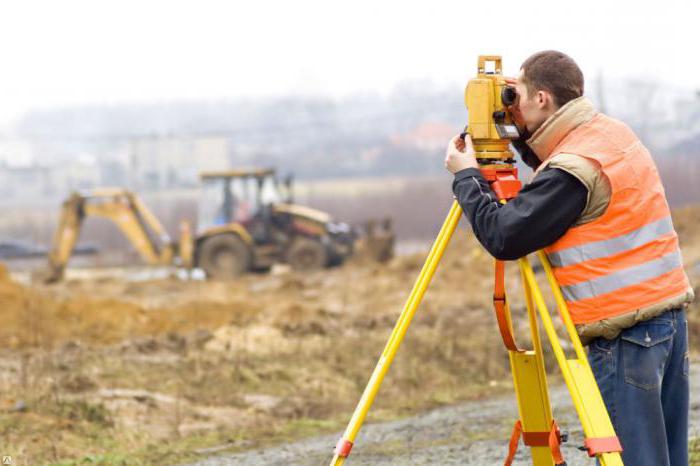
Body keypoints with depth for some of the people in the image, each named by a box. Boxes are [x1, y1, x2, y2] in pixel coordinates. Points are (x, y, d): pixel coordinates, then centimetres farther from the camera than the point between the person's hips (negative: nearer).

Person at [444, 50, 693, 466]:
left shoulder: (573, 169, -17)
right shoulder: (615, 132, 10)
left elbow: (502, 237, -16)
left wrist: (466, 176, -3)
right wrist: (522, 134, 15)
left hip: (624, 330, -9)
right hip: (670, 312, 9)